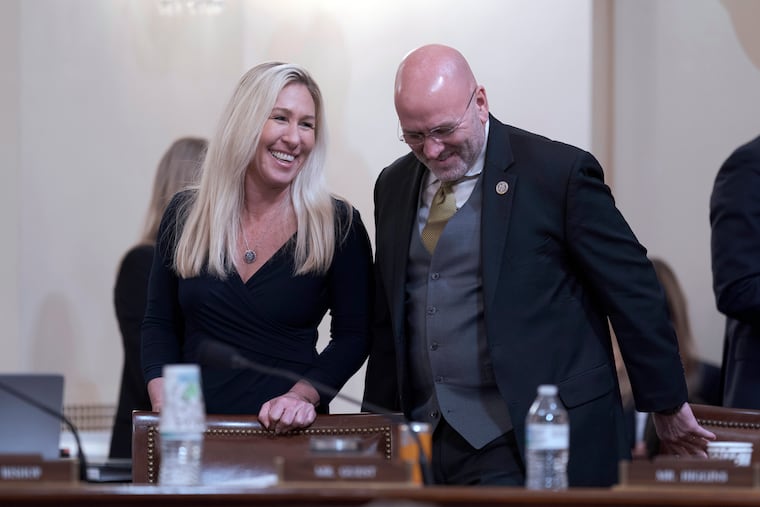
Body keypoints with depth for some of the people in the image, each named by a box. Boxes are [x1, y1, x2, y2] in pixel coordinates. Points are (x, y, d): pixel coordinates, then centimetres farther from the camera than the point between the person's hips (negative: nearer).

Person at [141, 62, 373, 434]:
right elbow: (159, 324, 13)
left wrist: (303, 395, -12)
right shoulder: (185, 216, 9)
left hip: (288, 432, -2)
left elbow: (353, 334, 4)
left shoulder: (338, 225, 3)